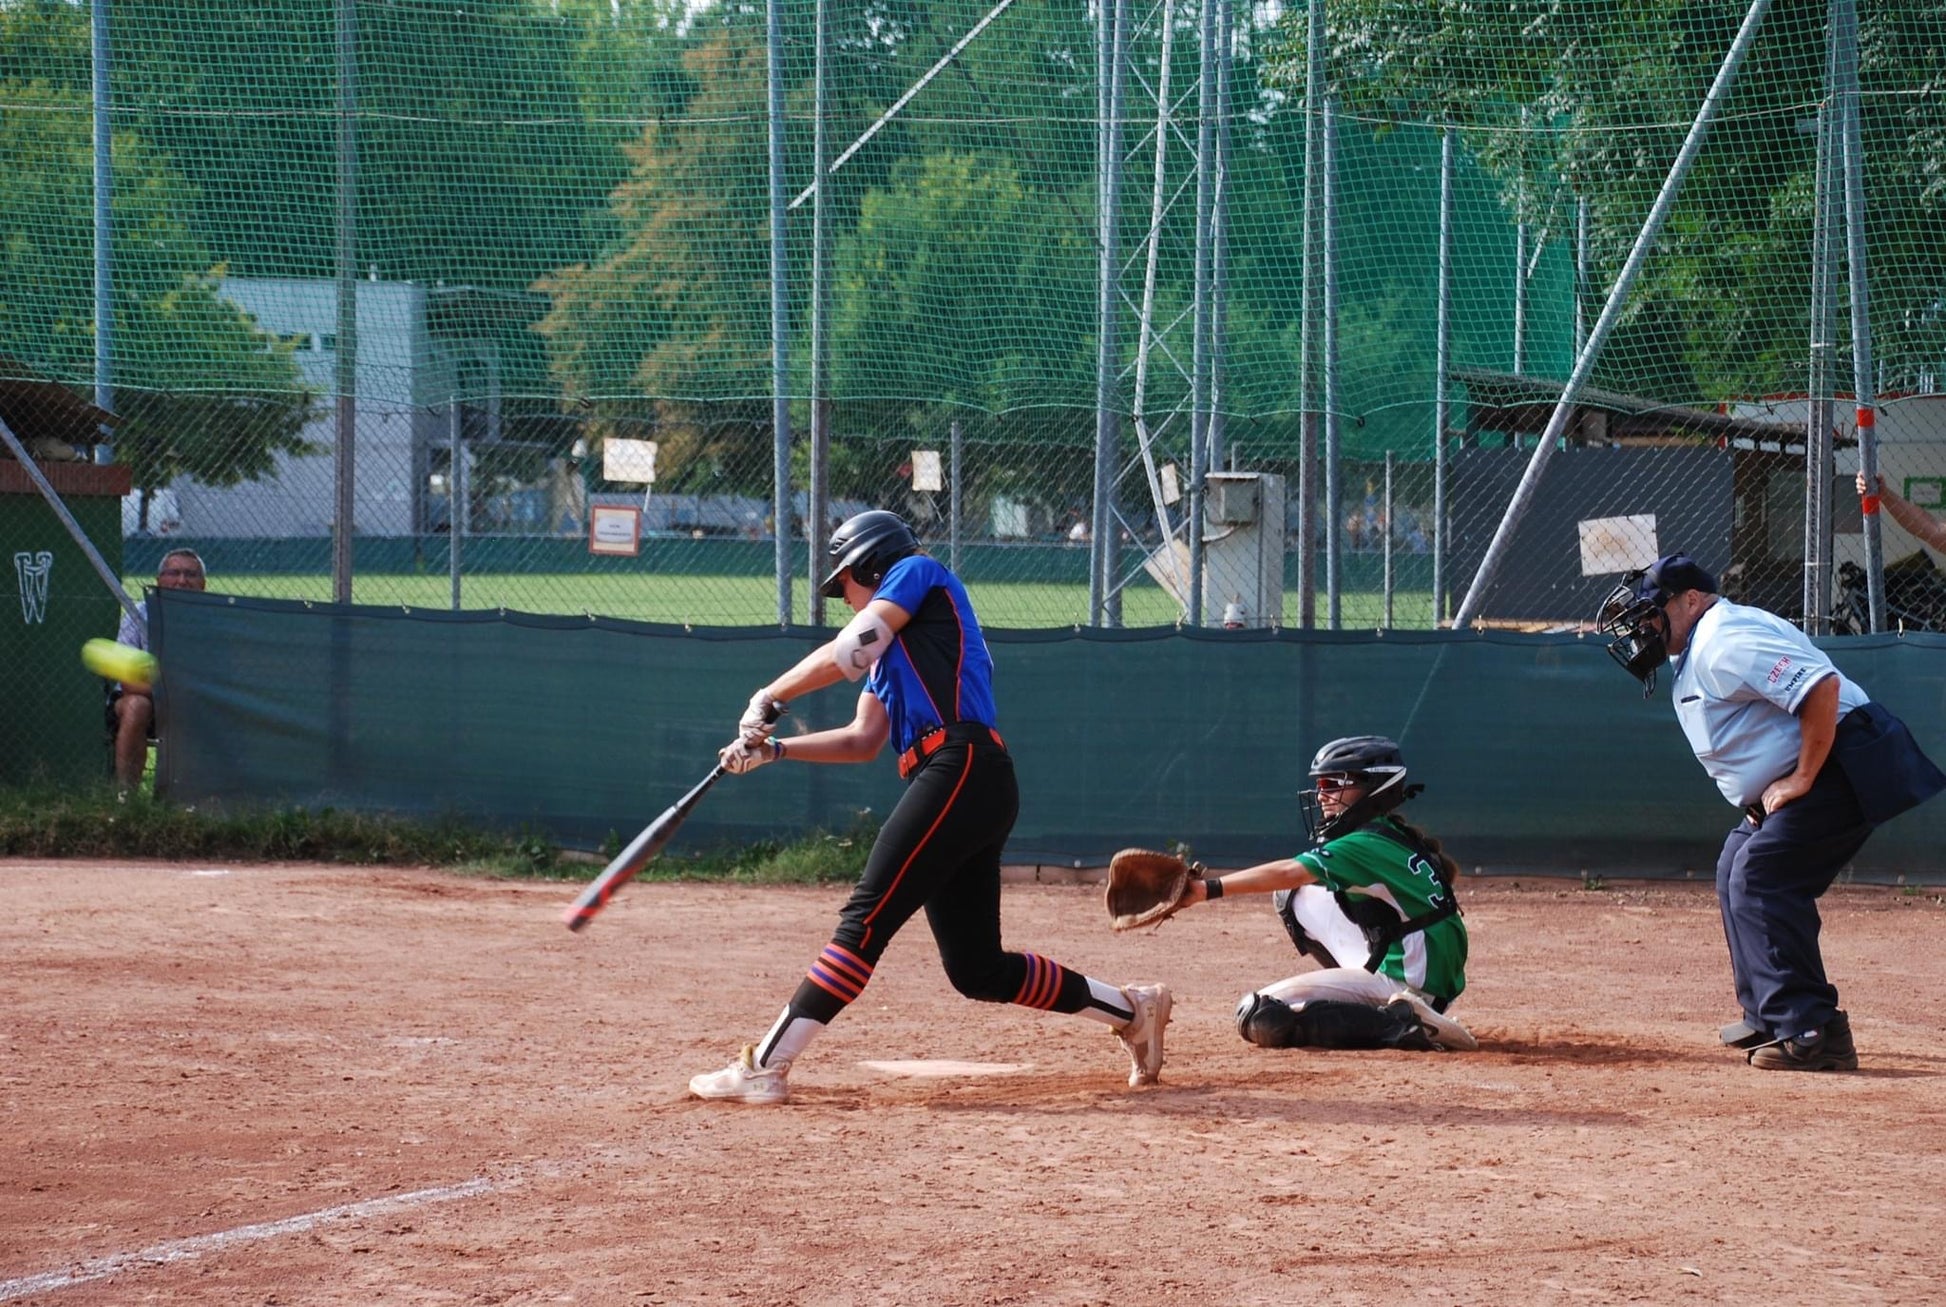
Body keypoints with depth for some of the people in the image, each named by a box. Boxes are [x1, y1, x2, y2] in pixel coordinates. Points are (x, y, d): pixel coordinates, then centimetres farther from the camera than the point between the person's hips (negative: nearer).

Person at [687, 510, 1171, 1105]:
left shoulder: (918, 573, 6)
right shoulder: (890, 647, 31)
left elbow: (847, 653, -6)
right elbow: (863, 741, 26)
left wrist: (767, 700, 2)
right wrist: (772, 749, 18)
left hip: (961, 770, -10)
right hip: (973, 789, 10)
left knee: (865, 921, -14)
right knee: (978, 970, 10)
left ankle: (764, 1066, -20)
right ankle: (1133, 1010, 21)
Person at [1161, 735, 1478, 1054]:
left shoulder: (1367, 845, -15)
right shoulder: (1397, 836, 12)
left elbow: (1288, 873, -25)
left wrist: (1210, 889, -31)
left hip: (1406, 985, -10)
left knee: (1258, 1018, -19)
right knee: (1294, 896, 16)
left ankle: (1396, 1023, -19)